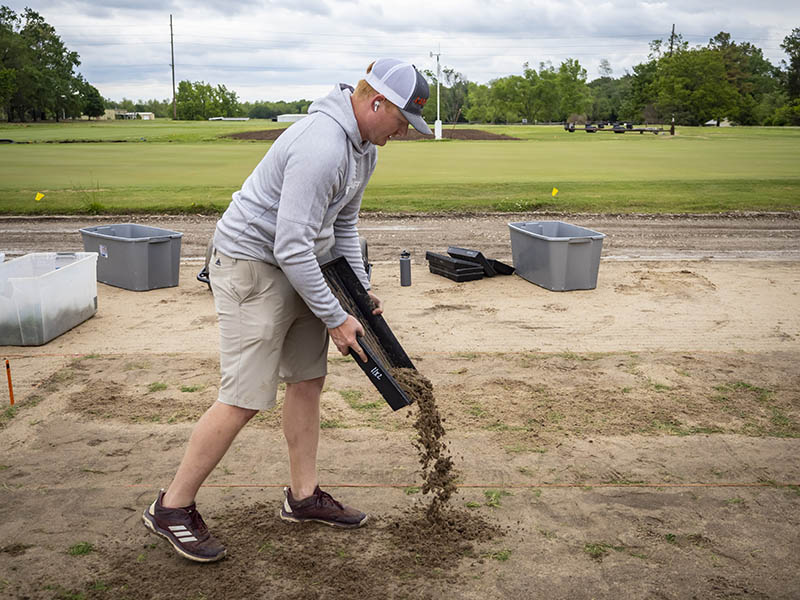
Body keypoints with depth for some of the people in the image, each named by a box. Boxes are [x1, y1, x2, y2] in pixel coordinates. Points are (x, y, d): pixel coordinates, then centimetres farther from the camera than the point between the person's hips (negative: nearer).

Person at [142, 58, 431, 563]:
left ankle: (304, 495, 26)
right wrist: (335, 318, -20)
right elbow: (291, 246, -29)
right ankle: (172, 507, 8)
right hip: (252, 263, -10)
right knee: (246, 398, -8)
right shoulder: (322, 147, -27)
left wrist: (361, 290, 12)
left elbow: (343, 223, 18)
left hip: (301, 266, 10)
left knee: (308, 380, 12)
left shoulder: (364, 147, 7)